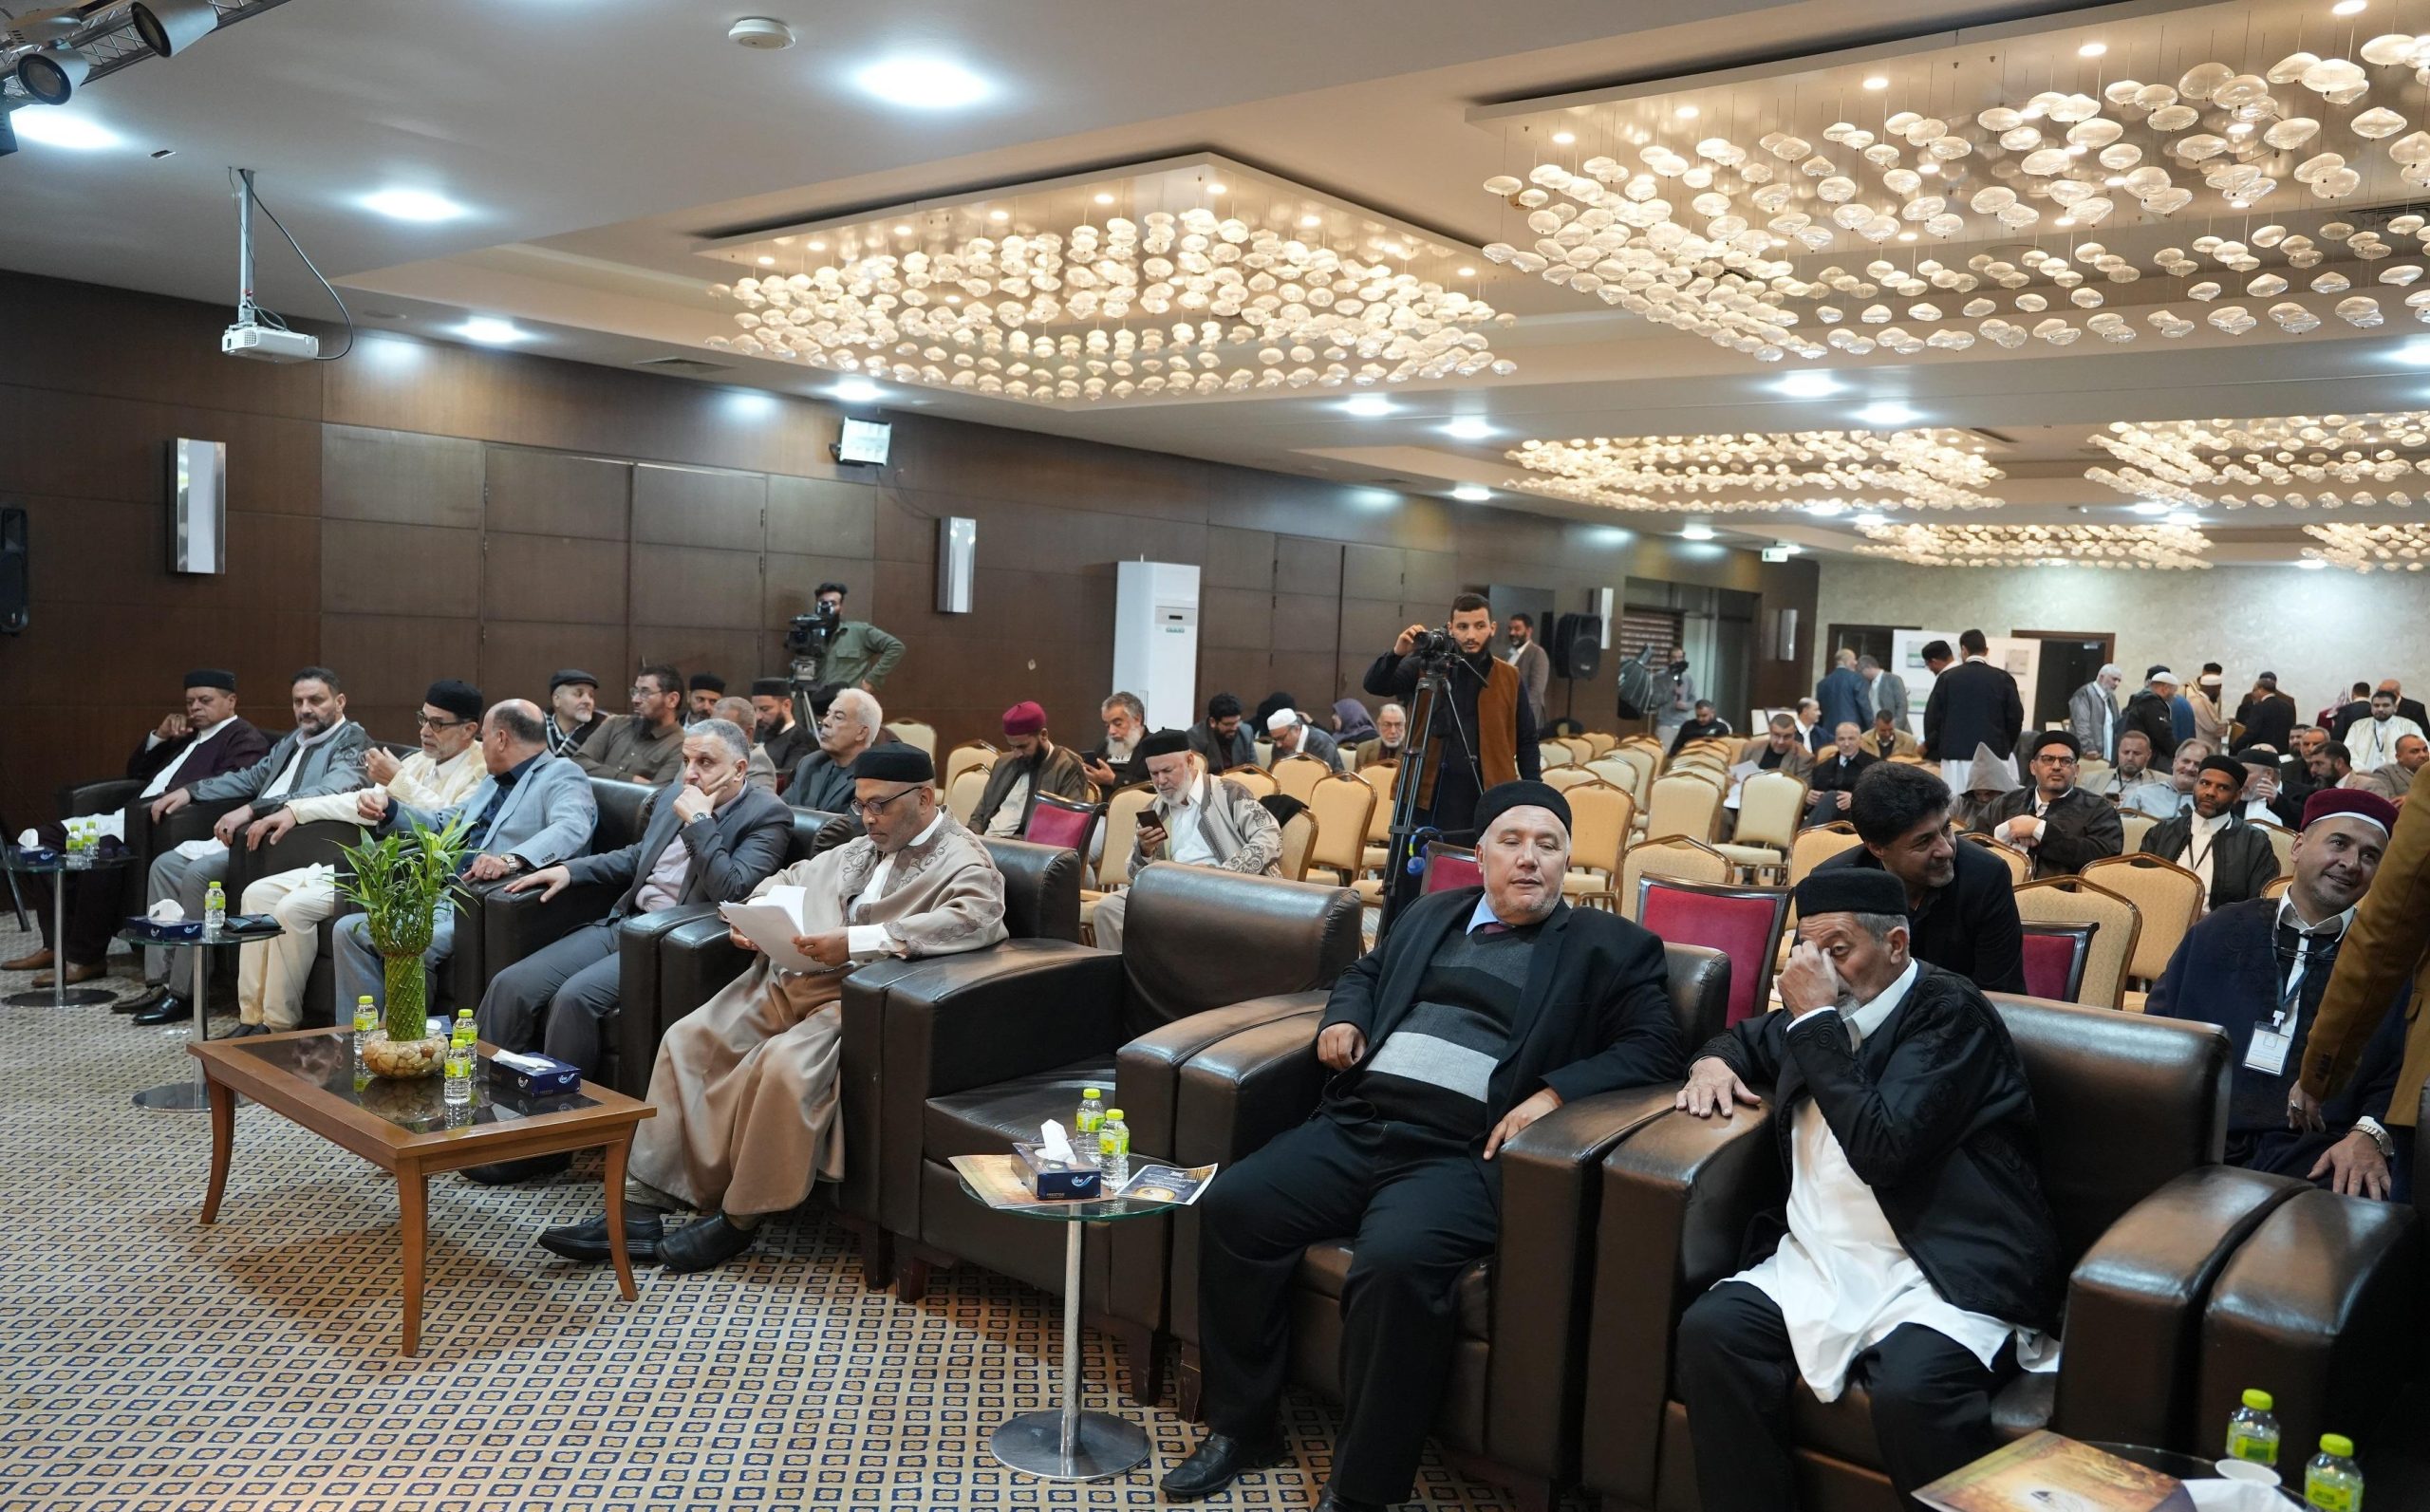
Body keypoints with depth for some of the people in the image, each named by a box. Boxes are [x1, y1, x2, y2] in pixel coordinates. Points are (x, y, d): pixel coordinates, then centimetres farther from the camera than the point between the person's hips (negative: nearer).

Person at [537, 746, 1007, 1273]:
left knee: (783, 1066, -32)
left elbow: (978, 918, -25)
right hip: (789, 980, 8)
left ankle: (740, 1218, -12)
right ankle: (642, 1205, -6)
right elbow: (790, 879, 35)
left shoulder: (962, 861, -4)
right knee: (687, 1040, -5)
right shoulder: (862, 850, 23)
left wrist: (856, 941, -28)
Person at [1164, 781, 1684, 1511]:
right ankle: (1242, 1426, 4)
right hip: (1356, 1124, 6)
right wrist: (1343, 1017, 13)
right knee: (1232, 1206, -14)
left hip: (1463, 1151, -5)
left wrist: (1555, 1091, -14)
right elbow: (1365, 971, 36)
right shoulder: (1430, 914, 23)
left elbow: (1655, 1046, -1)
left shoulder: (1607, 946, 8)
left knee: (1395, 1261, -33)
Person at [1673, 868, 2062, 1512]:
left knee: (1910, 1390, -35)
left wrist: (1814, 1020, -14)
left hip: (1943, 1271, -6)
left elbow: (1881, 1150, -19)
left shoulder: (1949, 1011, -6)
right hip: (1824, 1262, 6)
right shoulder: (1825, 1014, 16)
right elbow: (1748, 1037, 40)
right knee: (1709, 1331, -21)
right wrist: (1712, 1061, 16)